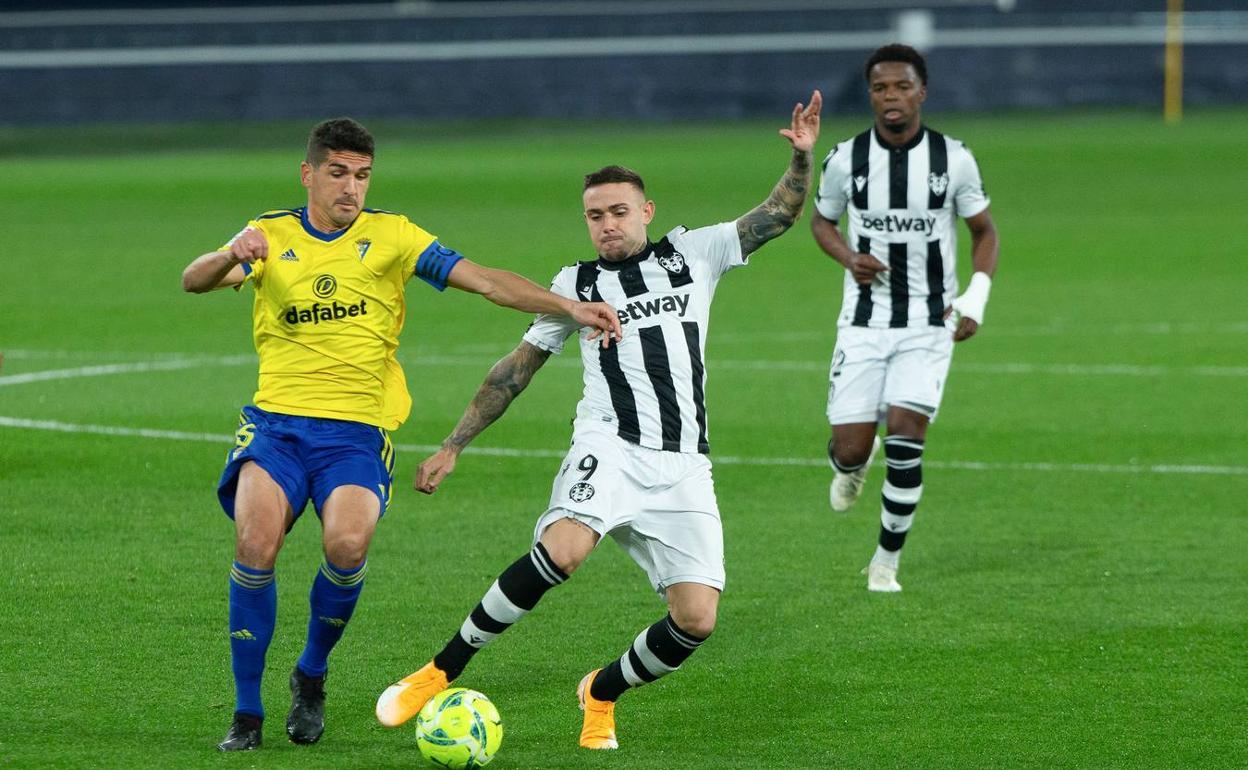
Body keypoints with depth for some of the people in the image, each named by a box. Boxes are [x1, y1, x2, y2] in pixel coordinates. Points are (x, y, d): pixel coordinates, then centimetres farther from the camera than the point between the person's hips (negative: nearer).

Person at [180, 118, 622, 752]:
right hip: (276, 420, 0)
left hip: (356, 431, 0)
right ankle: (247, 711, -8)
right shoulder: (272, 235, 8)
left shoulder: (390, 235, 8)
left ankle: (311, 675, 2)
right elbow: (194, 282, -7)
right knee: (256, 544, -25)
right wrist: (230, 256, -30)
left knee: (347, 543, -27)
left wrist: (571, 310, -9)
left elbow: (485, 281, 2)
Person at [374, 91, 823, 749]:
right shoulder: (576, 284, 14)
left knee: (696, 620, -11)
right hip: (609, 448, -2)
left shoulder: (693, 255, 15)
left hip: (683, 469, 2)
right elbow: (515, 370, 20)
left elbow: (777, 216, 15)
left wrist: (802, 157, -3)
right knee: (561, 551, -33)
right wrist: (452, 446, 19)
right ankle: (441, 671, -23)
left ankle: (602, 693, 18)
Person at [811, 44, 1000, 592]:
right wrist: (848, 257, -7)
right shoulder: (845, 160, -3)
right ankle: (851, 467, 36)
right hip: (863, 323, 1)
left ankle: (887, 561, 2)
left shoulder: (954, 159, -4)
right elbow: (821, 220, 15)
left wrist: (976, 298, -6)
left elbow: (984, 231, 8)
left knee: (905, 432, -16)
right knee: (851, 449, -6)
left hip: (929, 325, -1)